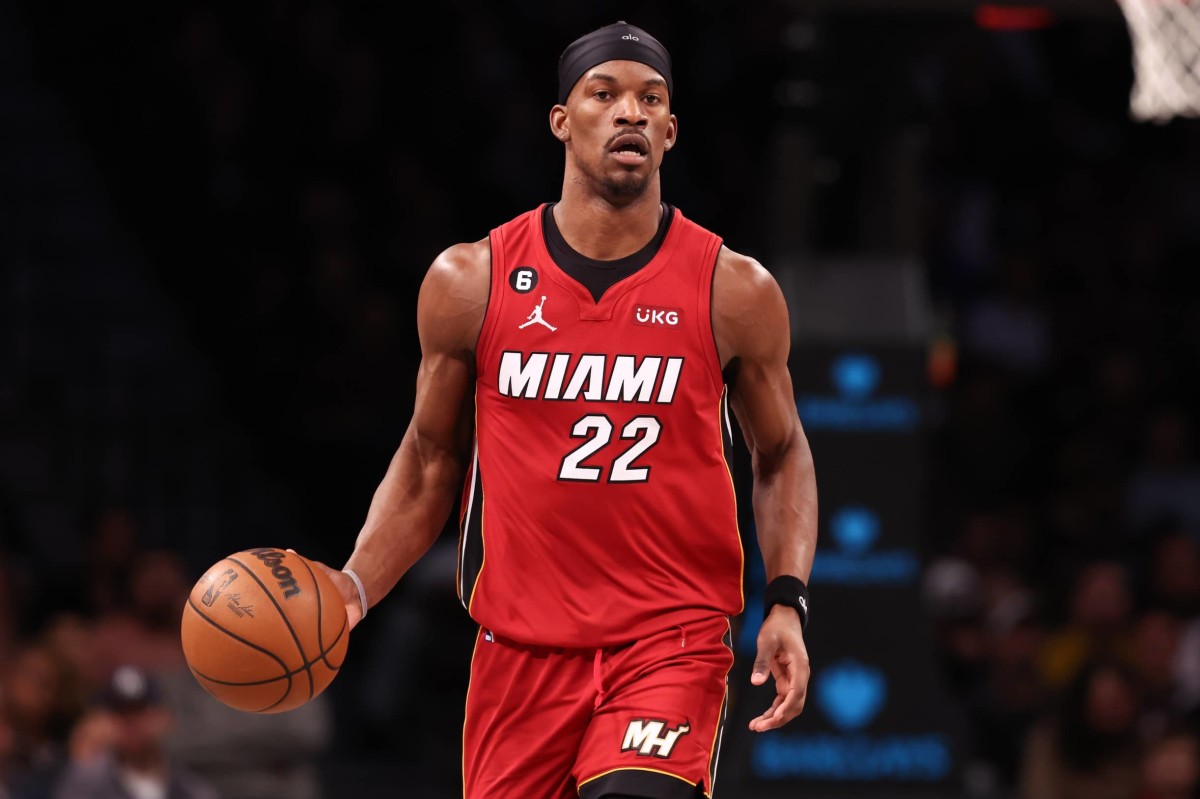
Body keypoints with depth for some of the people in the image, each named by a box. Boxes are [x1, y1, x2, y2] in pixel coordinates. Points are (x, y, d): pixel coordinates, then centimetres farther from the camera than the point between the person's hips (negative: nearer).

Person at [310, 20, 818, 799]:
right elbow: (430, 461, 11)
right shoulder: (470, 282, 1)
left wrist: (788, 602, -3)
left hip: (673, 639, -2)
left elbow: (781, 455, 11)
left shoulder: (735, 290, -1)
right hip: (523, 642, 2)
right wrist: (355, 587, -4)